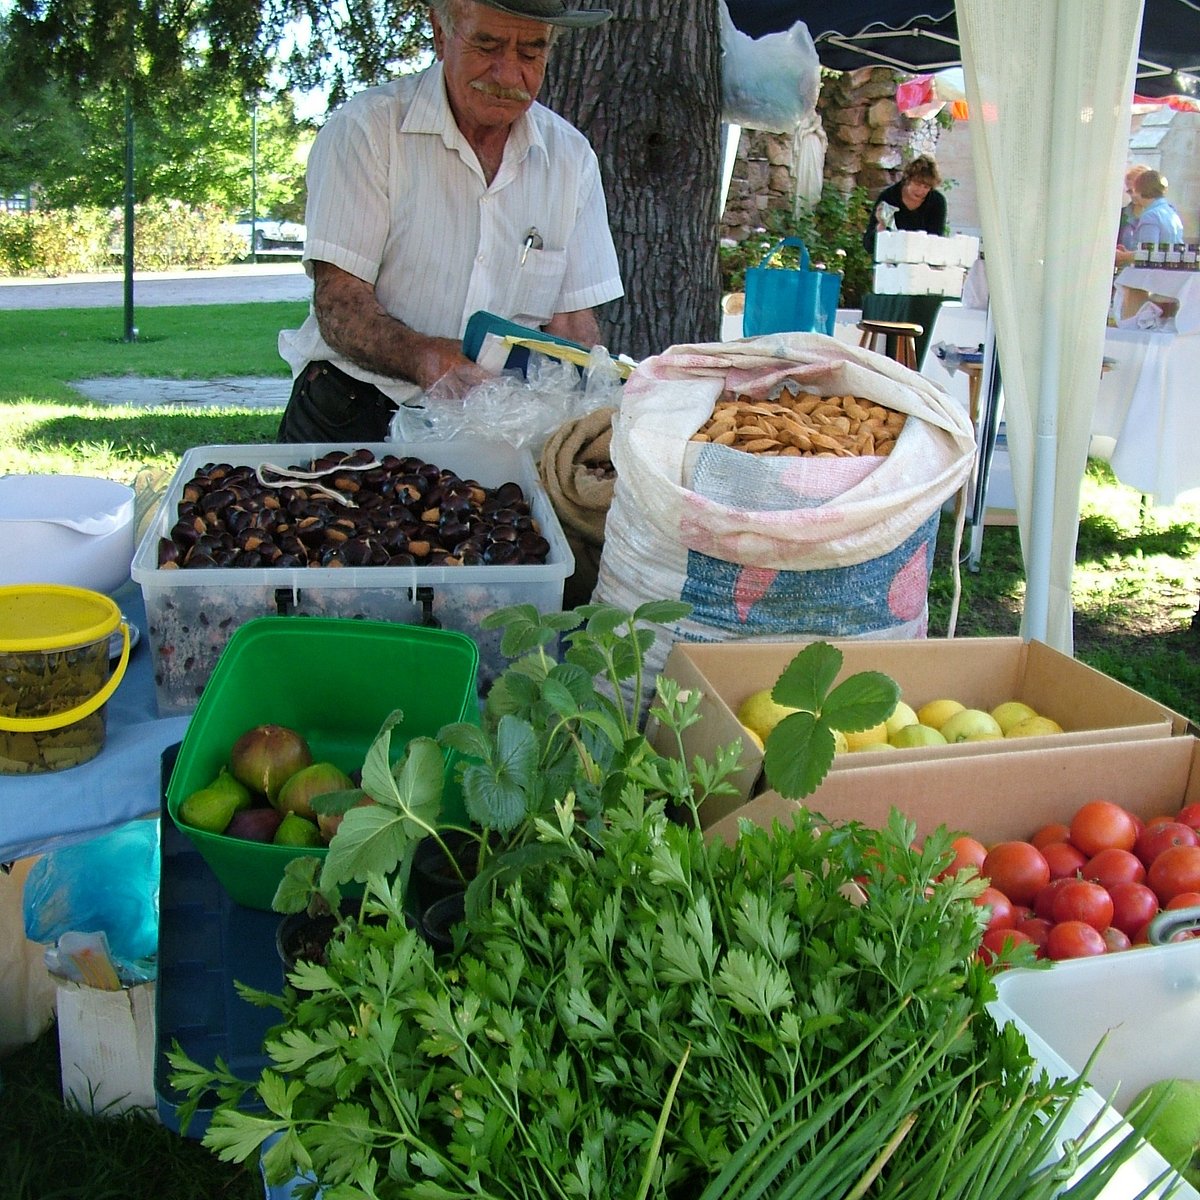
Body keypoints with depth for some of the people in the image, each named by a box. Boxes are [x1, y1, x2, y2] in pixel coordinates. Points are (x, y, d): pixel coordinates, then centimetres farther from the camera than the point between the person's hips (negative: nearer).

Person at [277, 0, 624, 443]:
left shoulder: (571, 156, 10)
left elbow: (572, 320, 9)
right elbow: (338, 306, -10)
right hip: (354, 420, -3)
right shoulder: (365, 129, -3)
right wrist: (429, 359, -31)